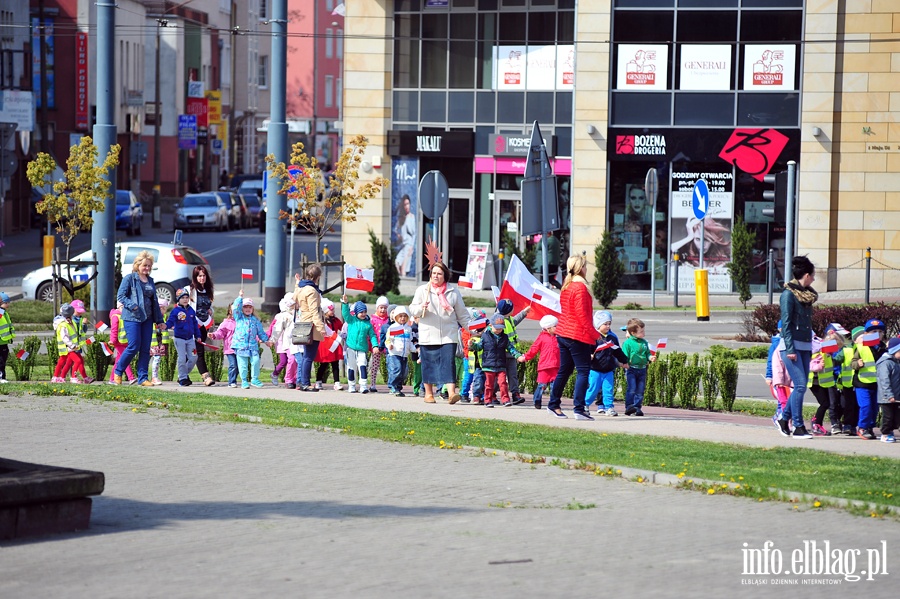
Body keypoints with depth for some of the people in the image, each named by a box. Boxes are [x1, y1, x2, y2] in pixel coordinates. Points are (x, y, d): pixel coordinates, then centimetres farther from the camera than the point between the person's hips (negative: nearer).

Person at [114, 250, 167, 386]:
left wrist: (159, 321, 18)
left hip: (147, 319, 6)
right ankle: (118, 372, 8)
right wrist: (132, 305, -22)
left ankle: (143, 378, 5)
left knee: (145, 349, 2)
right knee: (134, 347, -10)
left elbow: (155, 302, 21)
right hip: (132, 318, -6)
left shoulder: (150, 281, 17)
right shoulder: (129, 278, -2)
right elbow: (120, 296, -7)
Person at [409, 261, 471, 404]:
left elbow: (462, 314, 14)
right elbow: (413, 309, 4)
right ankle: (429, 393, 16)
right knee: (428, 364, 5)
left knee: (449, 363, -11)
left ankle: (452, 392, -19)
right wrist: (421, 307, -17)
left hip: (448, 336, 0)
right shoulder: (422, 290, 7)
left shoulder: (453, 292, 9)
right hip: (428, 336, 0)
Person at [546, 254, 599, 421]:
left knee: (564, 370, 17)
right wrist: (594, 333, -14)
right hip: (578, 336, -9)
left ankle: (553, 405, 23)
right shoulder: (580, 287, -15)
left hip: (563, 333, 9)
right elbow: (582, 314, -19)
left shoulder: (566, 286, 13)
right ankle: (579, 409, -12)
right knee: (583, 371, -6)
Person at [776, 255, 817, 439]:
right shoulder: (789, 293, -9)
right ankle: (798, 427, -9)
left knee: (801, 386, 7)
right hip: (791, 345, -8)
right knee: (800, 385, -12)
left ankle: (784, 419, 21)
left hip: (804, 346, 8)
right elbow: (785, 323, -13)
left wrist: (811, 348, 16)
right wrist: (790, 349, -18)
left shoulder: (807, 294, 16)